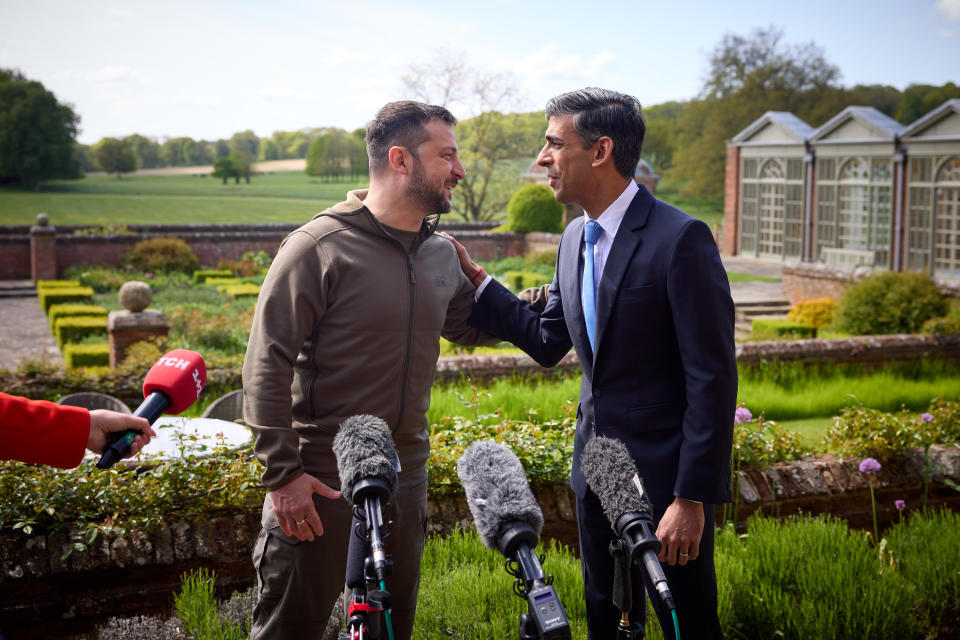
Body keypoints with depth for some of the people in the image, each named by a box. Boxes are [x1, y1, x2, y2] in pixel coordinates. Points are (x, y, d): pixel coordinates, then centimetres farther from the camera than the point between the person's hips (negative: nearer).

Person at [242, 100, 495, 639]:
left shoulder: (442, 255, 6)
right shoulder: (321, 246, -14)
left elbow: (473, 327, 21)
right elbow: (267, 365, -14)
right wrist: (282, 473, -17)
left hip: (406, 478, 6)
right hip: (321, 483, -6)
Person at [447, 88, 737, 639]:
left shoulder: (681, 238, -18)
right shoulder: (576, 238, 8)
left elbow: (713, 378, -19)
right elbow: (547, 342, 16)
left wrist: (692, 498, -20)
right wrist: (473, 278, 9)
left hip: (665, 476, -7)